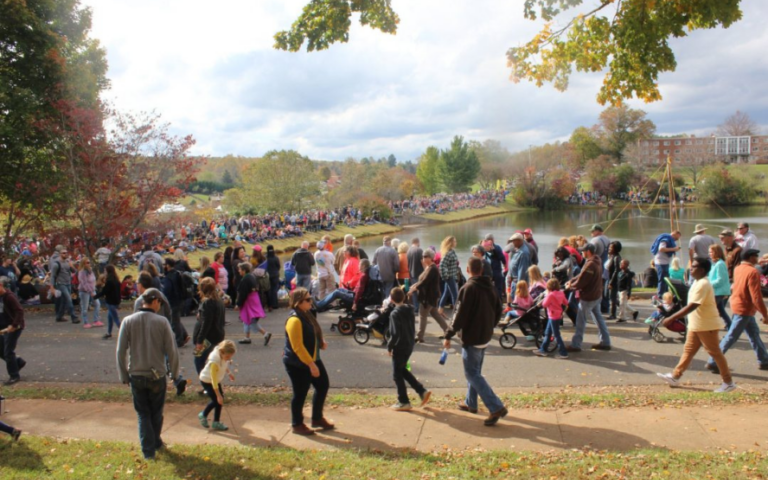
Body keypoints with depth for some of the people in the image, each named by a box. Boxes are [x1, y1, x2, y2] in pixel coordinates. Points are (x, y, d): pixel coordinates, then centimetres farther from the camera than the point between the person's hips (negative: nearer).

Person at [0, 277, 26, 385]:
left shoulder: (9, 296, -19)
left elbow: (19, 311, -24)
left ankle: (14, 375, 10)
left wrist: (13, 325, -28)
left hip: (14, 327, -8)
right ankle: (18, 362, 33)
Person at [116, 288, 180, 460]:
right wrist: (174, 372, 7)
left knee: (143, 414, 12)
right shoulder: (162, 322, -10)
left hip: (136, 375, 1)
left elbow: (121, 351, -2)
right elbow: (171, 350, -8)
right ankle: (155, 442, 35)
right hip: (157, 375, -1)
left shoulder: (128, 321, -3)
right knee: (156, 412, 19)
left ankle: (148, 450, 8)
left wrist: (123, 375, 8)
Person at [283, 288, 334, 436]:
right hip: (298, 364, -10)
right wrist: (311, 364, -26)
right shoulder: (295, 320, -23)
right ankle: (297, 425, 22)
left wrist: (321, 342, 2)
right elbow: (297, 346, -26)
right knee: (300, 393, 3)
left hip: (312, 359, 10)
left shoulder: (306, 314, 7)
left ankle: (317, 419, 30)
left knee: (323, 385, 14)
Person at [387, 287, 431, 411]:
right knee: (403, 370, 23)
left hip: (400, 347, -8)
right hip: (409, 345, 8)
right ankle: (422, 391, 18)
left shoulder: (395, 313, -20)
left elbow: (395, 333, -23)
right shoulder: (410, 310, 5)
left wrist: (389, 346, -12)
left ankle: (404, 402, 14)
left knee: (397, 374, 7)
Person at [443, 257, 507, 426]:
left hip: (471, 337, -9)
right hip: (485, 336, 9)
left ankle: (496, 407, -9)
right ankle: (470, 403, 32)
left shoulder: (468, 288, -20)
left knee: (472, 374, -3)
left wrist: (449, 335, -13)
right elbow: (498, 310, 12)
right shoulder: (490, 286, 5)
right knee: (475, 371, 21)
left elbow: (460, 315, -21)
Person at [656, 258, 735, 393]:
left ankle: (728, 383, 11)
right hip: (696, 325, 10)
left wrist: (672, 318, -29)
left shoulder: (703, 284, -21)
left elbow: (692, 306, -28)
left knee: (715, 353, 0)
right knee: (688, 350, 11)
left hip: (707, 325, -10)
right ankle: (675, 377, 15)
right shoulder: (698, 283, 10)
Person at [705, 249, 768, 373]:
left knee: (754, 334, 19)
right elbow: (756, 296, -23)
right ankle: (713, 362, 1)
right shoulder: (753, 272, -21)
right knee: (731, 337, -3)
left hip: (738, 303, 9)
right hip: (745, 308, -9)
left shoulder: (738, 269, 4)